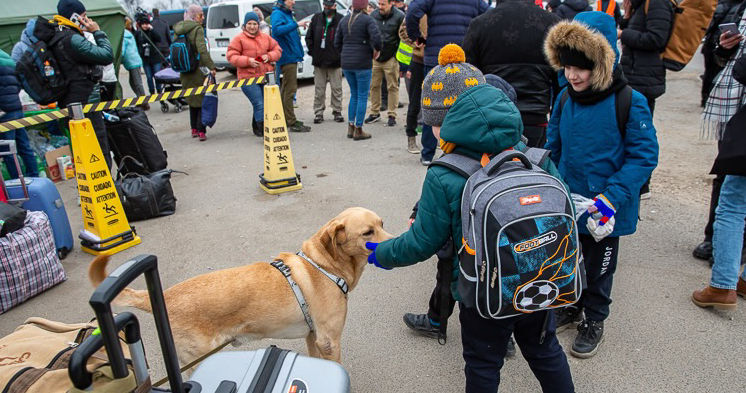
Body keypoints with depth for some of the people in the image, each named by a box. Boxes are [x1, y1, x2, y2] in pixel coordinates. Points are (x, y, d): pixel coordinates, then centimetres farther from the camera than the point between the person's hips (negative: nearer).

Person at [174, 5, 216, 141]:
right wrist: (211, 66, -20)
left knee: (192, 100, 20)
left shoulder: (178, 30, 9)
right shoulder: (197, 29, -11)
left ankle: (194, 129, 25)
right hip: (198, 71, -6)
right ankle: (201, 131, -3)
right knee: (203, 100, 2)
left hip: (185, 73, 6)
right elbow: (202, 50, -21)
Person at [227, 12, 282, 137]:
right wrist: (248, 61, -17)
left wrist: (269, 56, -3)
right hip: (248, 77, -5)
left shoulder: (266, 37, 14)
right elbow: (231, 56, -3)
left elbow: (277, 50, 18)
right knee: (259, 104, -14)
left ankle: (257, 128, 26)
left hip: (266, 76, 5)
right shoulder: (238, 39, 1)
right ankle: (265, 130, -11)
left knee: (268, 102, 7)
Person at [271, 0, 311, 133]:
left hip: (291, 56, 10)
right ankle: (292, 123, -8)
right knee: (290, 88, -10)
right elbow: (277, 29, -30)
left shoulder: (287, 14, 17)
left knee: (286, 88, 16)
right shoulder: (277, 14, -11)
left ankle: (286, 118, 26)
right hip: (287, 57, -10)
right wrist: (296, 24, -31)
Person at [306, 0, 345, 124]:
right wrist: (312, 51, 4)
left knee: (336, 88, 5)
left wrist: (340, 54, -5)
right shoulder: (316, 18, 7)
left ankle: (337, 112, 16)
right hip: (318, 60, 2)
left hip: (335, 61, -2)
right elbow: (309, 37, 12)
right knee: (319, 89, 6)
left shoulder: (341, 20, -1)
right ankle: (319, 113, 14)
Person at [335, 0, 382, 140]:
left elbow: (337, 43, 11)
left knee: (354, 94, 18)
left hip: (346, 63, 6)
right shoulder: (367, 20, -8)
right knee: (362, 96, 3)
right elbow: (376, 37, -21)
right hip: (362, 63, -5)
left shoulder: (344, 20, 9)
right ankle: (358, 131, 5)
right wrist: (376, 50, -3)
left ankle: (350, 127, 17)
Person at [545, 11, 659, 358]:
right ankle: (570, 306, 45)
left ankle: (594, 320, 37)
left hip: (603, 211, -4)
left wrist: (612, 197, -24)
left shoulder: (630, 103, -18)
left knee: (598, 267, 14)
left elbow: (644, 156, -15)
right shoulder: (565, 99, -3)